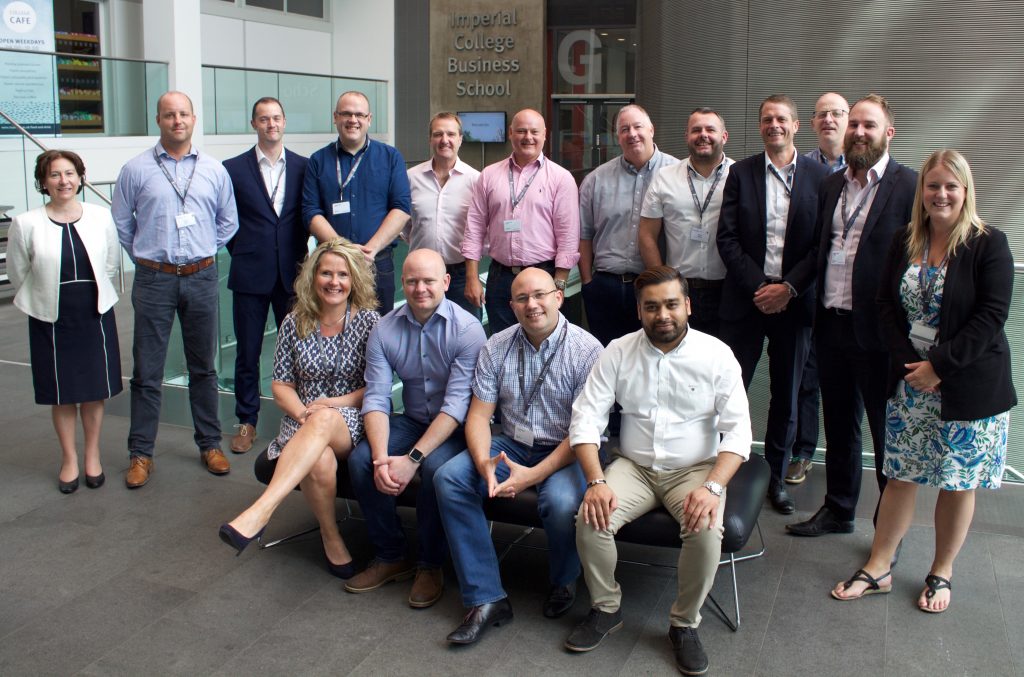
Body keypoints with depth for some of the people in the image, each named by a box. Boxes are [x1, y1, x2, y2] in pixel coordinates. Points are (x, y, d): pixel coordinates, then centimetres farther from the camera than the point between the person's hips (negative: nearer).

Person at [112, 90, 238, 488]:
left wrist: (203, 254, 11)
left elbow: (228, 222, 15)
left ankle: (210, 444, 21)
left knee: (204, 366, 11)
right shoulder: (136, 170, 0)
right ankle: (141, 453, 11)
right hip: (154, 280, -2)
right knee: (147, 372, 2)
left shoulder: (214, 171, 6)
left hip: (201, 278, 2)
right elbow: (121, 223, 8)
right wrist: (145, 257, 7)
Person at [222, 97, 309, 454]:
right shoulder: (234, 168, 2)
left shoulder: (303, 167, 5)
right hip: (250, 274, -1)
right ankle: (247, 421, 18)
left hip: (292, 273, 1)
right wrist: (241, 251, 3)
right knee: (247, 353, 7)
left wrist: (302, 257, 2)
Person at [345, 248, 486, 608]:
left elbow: (457, 403, -22)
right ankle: (390, 555, 1)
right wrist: (381, 458, -24)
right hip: (412, 420, 5)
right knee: (360, 460, -20)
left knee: (436, 466, -34)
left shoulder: (467, 329, -16)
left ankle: (430, 564, -8)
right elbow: (376, 398, -7)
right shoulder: (385, 329, -2)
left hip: (455, 428, -4)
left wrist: (412, 458, -30)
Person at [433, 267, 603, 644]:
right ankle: (486, 598, -13)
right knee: (448, 479, -17)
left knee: (561, 501, -35)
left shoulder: (587, 350, -12)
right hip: (512, 445, 5)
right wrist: (484, 463, -22)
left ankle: (563, 582, 2)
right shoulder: (496, 347, 2)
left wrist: (534, 474, -27)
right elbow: (479, 415, 0)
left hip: (567, 451, -4)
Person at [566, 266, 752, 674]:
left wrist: (712, 487, -25)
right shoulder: (618, 352, -2)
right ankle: (606, 609, 2)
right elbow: (586, 417, -5)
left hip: (695, 469, -1)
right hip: (634, 467, 2)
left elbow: (738, 430, -9)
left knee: (706, 531, -30)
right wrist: (596, 481, -19)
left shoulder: (716, 354, -6)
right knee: (590, 520, -24)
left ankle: (685, 623, -4)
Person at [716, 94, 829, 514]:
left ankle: (775, 476, 24)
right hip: (745, 299, 0)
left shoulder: (819, 177, 2)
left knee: (786, 396, 10)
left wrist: (789, 287, -12)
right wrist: (758, 286, -11)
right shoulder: (741, 173, 4)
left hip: (794, 301, 1)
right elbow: (727, 238, -2)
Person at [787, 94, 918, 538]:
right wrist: (817, 309, 7)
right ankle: (838, 509, 34)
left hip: (877, 330, -6)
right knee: (838, 425, 18)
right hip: (832, 323, 6)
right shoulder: (832, 185, 12)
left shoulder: (910, 186, -8)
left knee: (887, 430, 7)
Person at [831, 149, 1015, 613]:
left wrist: (938, 364, -18)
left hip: (968, 385, -3)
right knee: (900, 476, 8)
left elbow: (991, 317, -14)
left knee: (957, 483, 8)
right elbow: (887, 308, 4)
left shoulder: (988, 245, -8)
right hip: (910, 383, 3)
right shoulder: (903, 243, 5)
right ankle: (878, 569, 18)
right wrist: (910, 364, -9)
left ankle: (941, 573, 25)